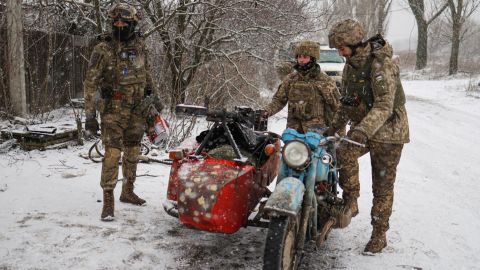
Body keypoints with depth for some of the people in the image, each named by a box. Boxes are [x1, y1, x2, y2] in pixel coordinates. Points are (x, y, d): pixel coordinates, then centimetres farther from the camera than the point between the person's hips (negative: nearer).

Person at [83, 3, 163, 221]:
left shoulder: (139, 44, 4)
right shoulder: (103, 49, -11)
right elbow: (90, 84, -11)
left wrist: (153, 96, 21)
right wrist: (90, 115, -14)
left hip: (137, 109, 5)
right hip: (114, 110, -5)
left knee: (133, 151, 13)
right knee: (113, 153, -10)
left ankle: (127, 191, 28)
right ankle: (108, 199, -1)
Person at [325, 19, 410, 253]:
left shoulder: (381, 64, -20)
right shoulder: (350, 66, 7)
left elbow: (385, 105, -30)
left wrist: (363, 130, -43)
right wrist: (333, 127, 13)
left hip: (388, 130, -6)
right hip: (362, 128, 6)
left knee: (382, 185, 1)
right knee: (344, 152, -26)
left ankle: (379, 235, 14)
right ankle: (351, 201, -8)